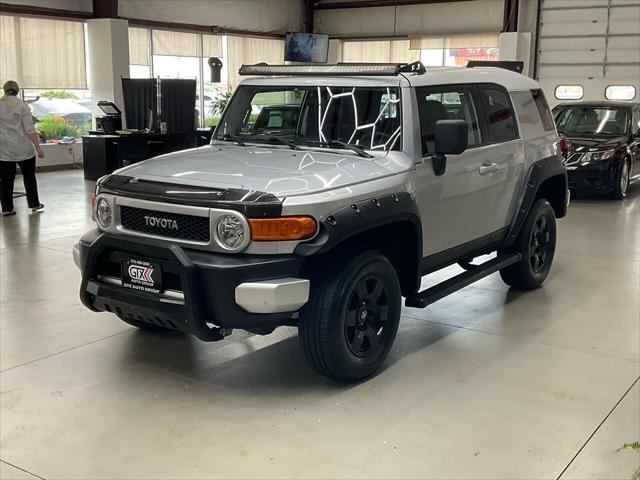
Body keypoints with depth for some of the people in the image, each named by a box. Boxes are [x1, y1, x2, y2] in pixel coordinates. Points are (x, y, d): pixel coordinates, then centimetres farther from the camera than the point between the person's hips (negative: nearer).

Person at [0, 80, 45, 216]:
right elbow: (30, 130, -11)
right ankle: (34, 204, 20)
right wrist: (38, 147, -7)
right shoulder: (22, 105, -7)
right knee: (29, 177, 13)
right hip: (23, 149, -2)